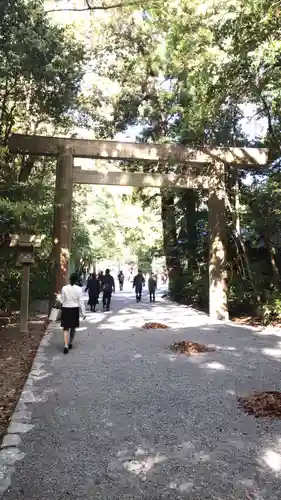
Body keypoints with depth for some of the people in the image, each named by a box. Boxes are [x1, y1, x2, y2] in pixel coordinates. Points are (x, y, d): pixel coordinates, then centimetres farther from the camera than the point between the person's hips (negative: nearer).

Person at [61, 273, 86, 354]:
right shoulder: (79, 289, -8)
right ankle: (70, 343, 31)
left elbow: (62, 300, 0)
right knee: (73, 327, 19)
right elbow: (81, 301, -7)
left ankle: (66, 345, -13)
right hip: (75, 309, 1)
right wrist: (83, 313, -1)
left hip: (66, 309, -1)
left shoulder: (64, 288, -7)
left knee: (66, 328, 2)